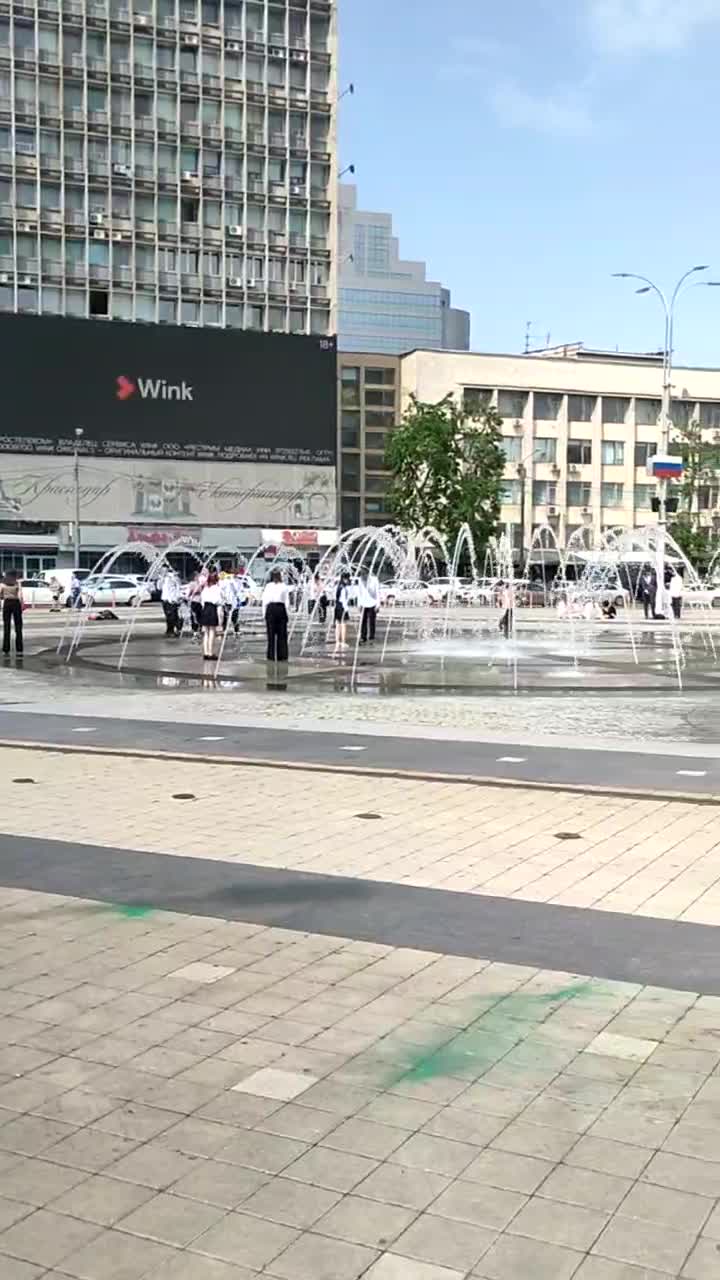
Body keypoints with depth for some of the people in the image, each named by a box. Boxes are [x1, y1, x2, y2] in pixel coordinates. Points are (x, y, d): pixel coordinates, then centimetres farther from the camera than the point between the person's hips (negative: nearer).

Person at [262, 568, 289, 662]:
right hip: (281, 608, 1)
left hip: (271, 609, -1)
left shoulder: (268, 586, -2)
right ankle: (282, 656, 6)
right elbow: (287, 601, 1)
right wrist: (287, 613, 7)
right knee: (282, 634, 6)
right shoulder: (284, 586, 0)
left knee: (271, 633, 3)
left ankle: (271, 656, 1)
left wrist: (264, 613, 4)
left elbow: (265, 600, -2)